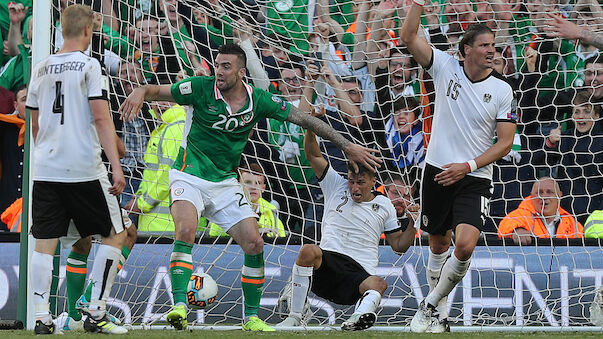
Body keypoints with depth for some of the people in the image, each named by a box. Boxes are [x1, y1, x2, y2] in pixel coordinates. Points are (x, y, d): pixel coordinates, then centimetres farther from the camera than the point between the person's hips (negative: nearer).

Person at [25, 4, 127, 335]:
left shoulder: (41, 68, 11)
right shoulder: (89, 65, -6)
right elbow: (100, 118, -13)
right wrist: (116, 167, -14)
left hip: (45, 169, 5)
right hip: (84, 169, -5)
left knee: (44, 243, 6)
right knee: (115, 234, 8)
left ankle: (42, 317, -2)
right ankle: (96, 313, 2)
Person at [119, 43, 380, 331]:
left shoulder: (258, 100, -4)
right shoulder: (202, 88, -12)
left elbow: (304, 119, 0)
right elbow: (156, 91, -6)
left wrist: (348, 146, -1)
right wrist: (140, 93, -32)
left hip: (225, 183, 4)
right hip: (189, 176, -4)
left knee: (254, 243, -5)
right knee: (186, 231, -29)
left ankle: (251, 316, 9)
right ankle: (179, 306, -30)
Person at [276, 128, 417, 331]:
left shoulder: (384, 205, 16)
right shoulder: (336, 187, 16)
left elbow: (399, 246, 18)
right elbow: (313, 154, 11)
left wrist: (414, 224, 1)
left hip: (360, 272, 0)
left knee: (378, 284, -34)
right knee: (309, 251, -35)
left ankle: (360, 316, -64)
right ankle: (294, 317, -31)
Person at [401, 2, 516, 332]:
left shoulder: (502, 90, -2)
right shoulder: (446, 68, 0)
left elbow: (505, 142, -2)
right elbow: (408, 38, -8)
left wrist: (467, 166, -12)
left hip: (474, 180, -1)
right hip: (437, 173, 1)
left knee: (465, 246, -20)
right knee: (438, 246, 11)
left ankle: (431, 303, -1)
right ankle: (438, 310, 30)